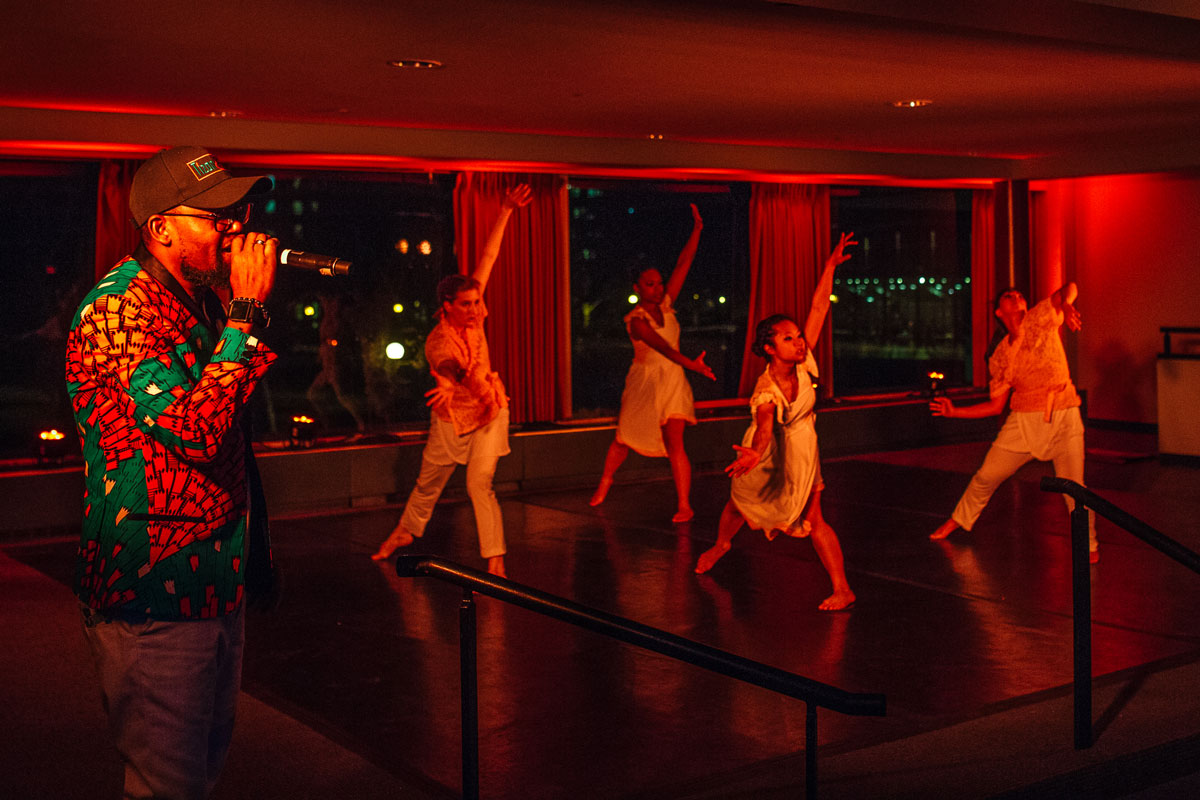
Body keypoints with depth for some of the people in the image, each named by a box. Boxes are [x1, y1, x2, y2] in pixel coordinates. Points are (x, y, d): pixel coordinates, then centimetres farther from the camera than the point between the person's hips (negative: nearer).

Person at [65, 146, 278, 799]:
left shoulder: (204, 302, 12)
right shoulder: (118, 310, -17)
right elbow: (195, 430, -30)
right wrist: (247, 313, -24)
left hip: (216, 588, 9)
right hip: (152, 599, -9)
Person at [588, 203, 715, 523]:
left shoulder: (665, 306, 0)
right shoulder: (635, 319, -15)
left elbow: (683, 265, -3)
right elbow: (659, 345, -32)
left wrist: (697, 231, -10)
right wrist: (690, 363, -45)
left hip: (672, 380, 2)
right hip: (644, 380, -2)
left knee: (674, 443, -9)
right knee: (623, 439, 12)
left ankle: (684, 505, -9)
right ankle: (605, 482, 39)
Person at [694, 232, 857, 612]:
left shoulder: (803, 362, -22)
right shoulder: (766, 390, -32)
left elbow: (819, 306, -23)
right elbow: (765, 428, -51)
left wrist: (831, 264, -27)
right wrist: (754, 454, -72)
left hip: (801, 449, 1)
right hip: (767, 449, -1)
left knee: (813, 519, -12)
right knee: (739, 503, 22)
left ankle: (842, 588, -11)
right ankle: (721, 544, 55)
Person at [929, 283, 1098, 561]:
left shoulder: (1039, 318, -2)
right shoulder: (1000, 356, 5)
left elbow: (1070, 288, -14)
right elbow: (996, 405, 8)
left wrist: (1066, 306, -36)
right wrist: (954, 412, 4)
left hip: (1063, 418, -3)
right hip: (1024, 420, 3)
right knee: (986, 477, 6)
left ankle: (1089, 544, 14)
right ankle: (958, 520, 31)